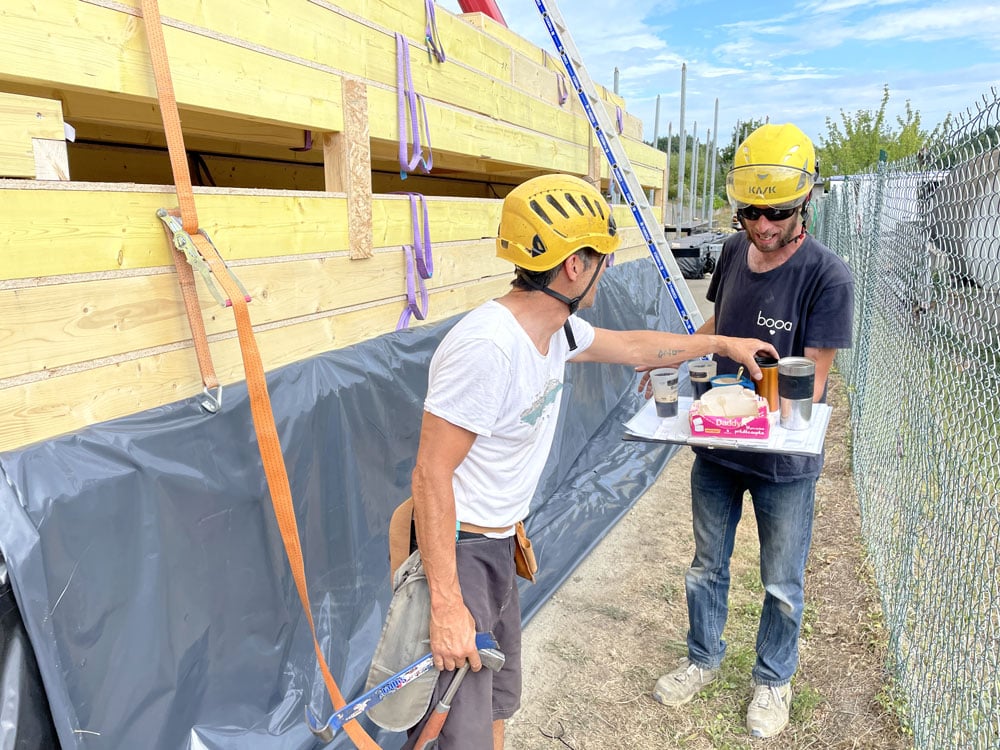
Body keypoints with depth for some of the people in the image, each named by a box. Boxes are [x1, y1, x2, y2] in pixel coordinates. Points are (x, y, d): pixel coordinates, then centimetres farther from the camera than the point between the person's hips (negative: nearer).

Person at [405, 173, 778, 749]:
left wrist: (722, 343, 29)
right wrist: (447, 607, -25)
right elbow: (432, 474, -26)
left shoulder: (555, 328, 2)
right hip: (458, 550, -9)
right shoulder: (488, 347, -28)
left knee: (499, 702, 21)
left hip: (499, 545, 9)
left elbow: (630, 346, 20)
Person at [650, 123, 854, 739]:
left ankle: (773, 679, 42)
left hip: (784, 461, -4)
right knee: (708, 566, 21)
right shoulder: (735, 251, -2)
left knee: (782, 585, 16)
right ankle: (704, 658, 45)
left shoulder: (827, 276, -18)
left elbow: (810, 380, -18)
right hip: (716, 447, 5)